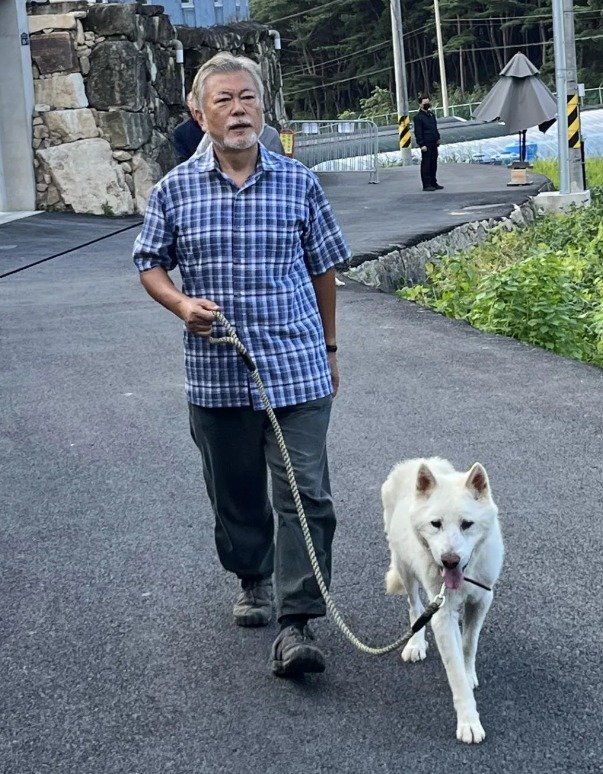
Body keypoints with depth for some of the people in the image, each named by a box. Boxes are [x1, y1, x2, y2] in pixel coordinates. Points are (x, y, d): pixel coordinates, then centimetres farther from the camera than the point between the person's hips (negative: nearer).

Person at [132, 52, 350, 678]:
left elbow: (322, 268, 10)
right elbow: (150, 264, 10)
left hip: (297, 370, -1)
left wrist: (329, 349, 14)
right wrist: (182, 304, -11)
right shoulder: (175, 189, 2)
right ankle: (252, 581, 39)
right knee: (236, 492, 15)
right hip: (216, 374, 1)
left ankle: (295, 623, -2)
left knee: (305, 493, -7)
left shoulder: (298, 182, 2)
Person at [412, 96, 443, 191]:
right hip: (426, 145, -8)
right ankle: (426, 185, -2)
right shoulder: (418, 117, -9)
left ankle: (433, 183, 20)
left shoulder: (431, 115, 16)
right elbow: (418, 133, -13)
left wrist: (437, 138, 18)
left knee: (434, 164, 12)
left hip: (434, 144, 8)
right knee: (426, 165, -4)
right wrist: (422, 145, -18)